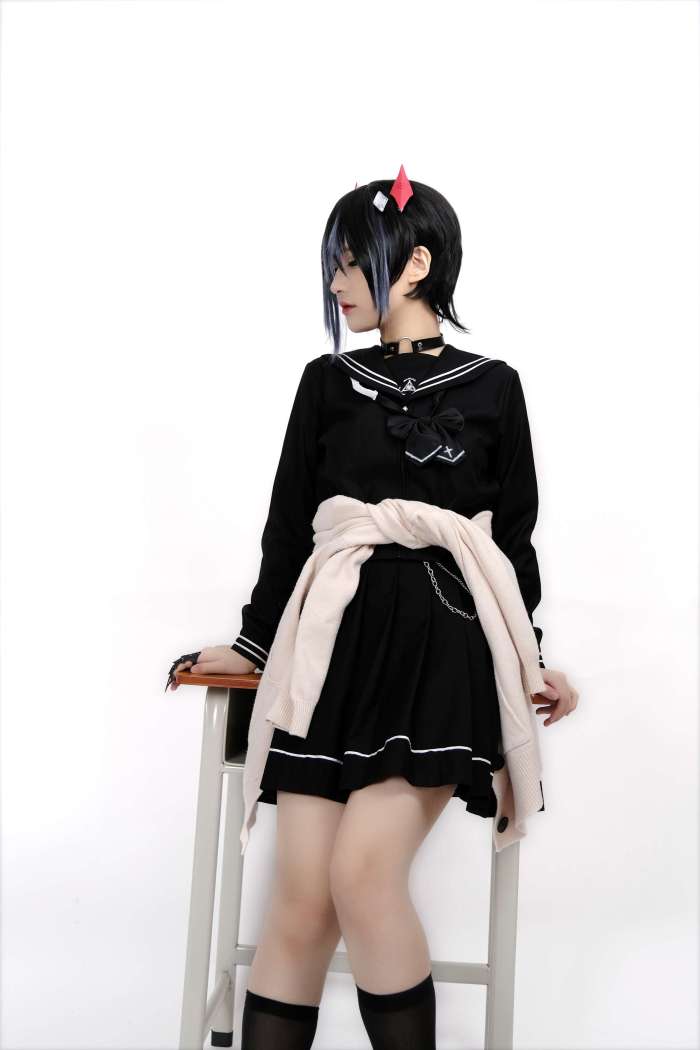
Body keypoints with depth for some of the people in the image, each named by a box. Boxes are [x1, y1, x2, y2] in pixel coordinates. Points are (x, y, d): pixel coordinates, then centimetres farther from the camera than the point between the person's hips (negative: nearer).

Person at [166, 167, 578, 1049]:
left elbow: (514, 538, 11)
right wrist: (253, 643, 15)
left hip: (443, 655, -2)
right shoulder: (328, 382, 11)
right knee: (300, 902, -5)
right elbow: (289, 528, 14)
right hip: (335, 648, 2)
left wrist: (530, 660, 11)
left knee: (364, 875, -17)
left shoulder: (491, 388, 7)